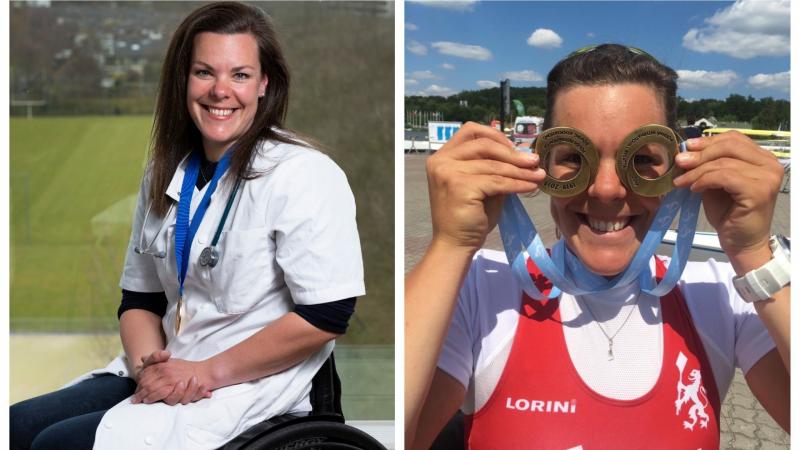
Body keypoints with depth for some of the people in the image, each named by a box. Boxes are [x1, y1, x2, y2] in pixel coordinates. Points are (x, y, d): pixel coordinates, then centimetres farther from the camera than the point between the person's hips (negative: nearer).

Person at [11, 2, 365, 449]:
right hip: (167, 378, 7)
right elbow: (140, 299, 12)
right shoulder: (166, 174, 9)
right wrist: (149, 366, -9)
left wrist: (208, 372, -15)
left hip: (248, 392, -6)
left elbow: (325, 316, -19)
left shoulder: (303, 175, -14)